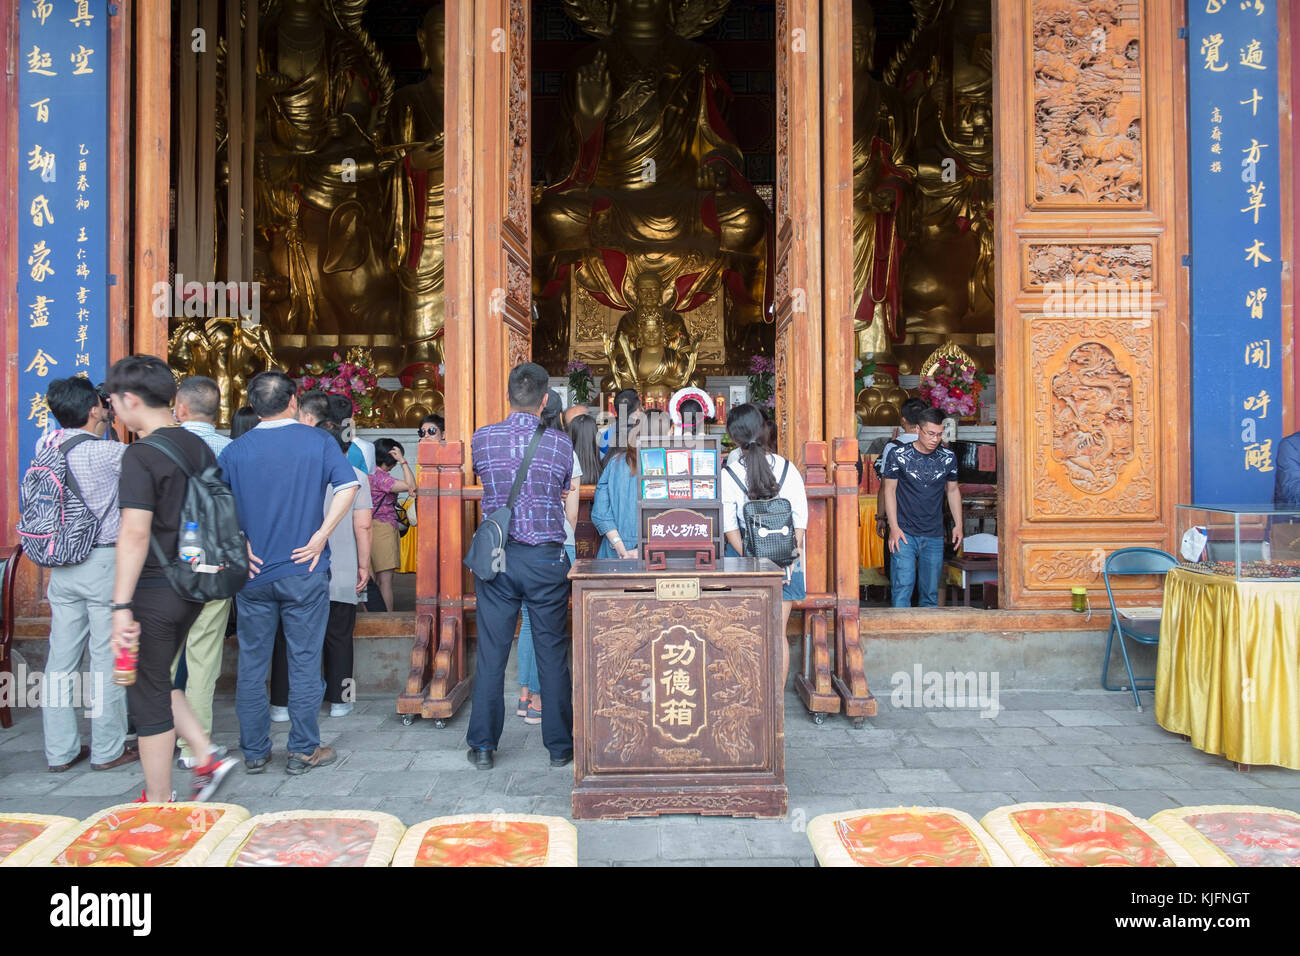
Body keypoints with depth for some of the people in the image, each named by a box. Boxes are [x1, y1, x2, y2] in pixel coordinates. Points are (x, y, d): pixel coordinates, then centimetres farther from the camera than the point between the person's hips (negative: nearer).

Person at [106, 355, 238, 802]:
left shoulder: (140, 455, -17)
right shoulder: (198, 446, 8)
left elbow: (135, 533, -24)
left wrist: (122, 606, -23)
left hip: (155, 588, -8)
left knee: (148, 696, 6)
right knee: (158, 682, 24)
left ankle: (158, 805, 17)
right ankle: (207, 757, 19)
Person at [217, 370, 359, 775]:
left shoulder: (236, 450, 1)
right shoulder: (318, 442, -2)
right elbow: (348, 487, -13)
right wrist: (319, 537, -11)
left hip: (253, 573, 2)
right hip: (304, 572, -2)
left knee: (252, 663, 11)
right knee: (304, 661, 6)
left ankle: (254, 752, 19)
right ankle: (303, 751, 13)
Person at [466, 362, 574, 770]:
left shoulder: (482, 438, -1)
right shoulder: (560, 443, -4)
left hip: (496, 557, 1)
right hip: (547, 557, -1)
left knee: (491, 653, 8)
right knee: (552, 653, 7)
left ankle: (483, 745, 15)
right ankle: (559, 745, 17)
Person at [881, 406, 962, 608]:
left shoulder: (948, 458, 5)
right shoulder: (898, 455, -4)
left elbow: (953, 490, 16)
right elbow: (889, 489, -1)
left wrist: (958, 524, 9)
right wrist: (894, 527, -8)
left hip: (934, 537, 3)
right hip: (904, 534, -3)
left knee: (931, 591, 7)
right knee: (902, 588, -9)